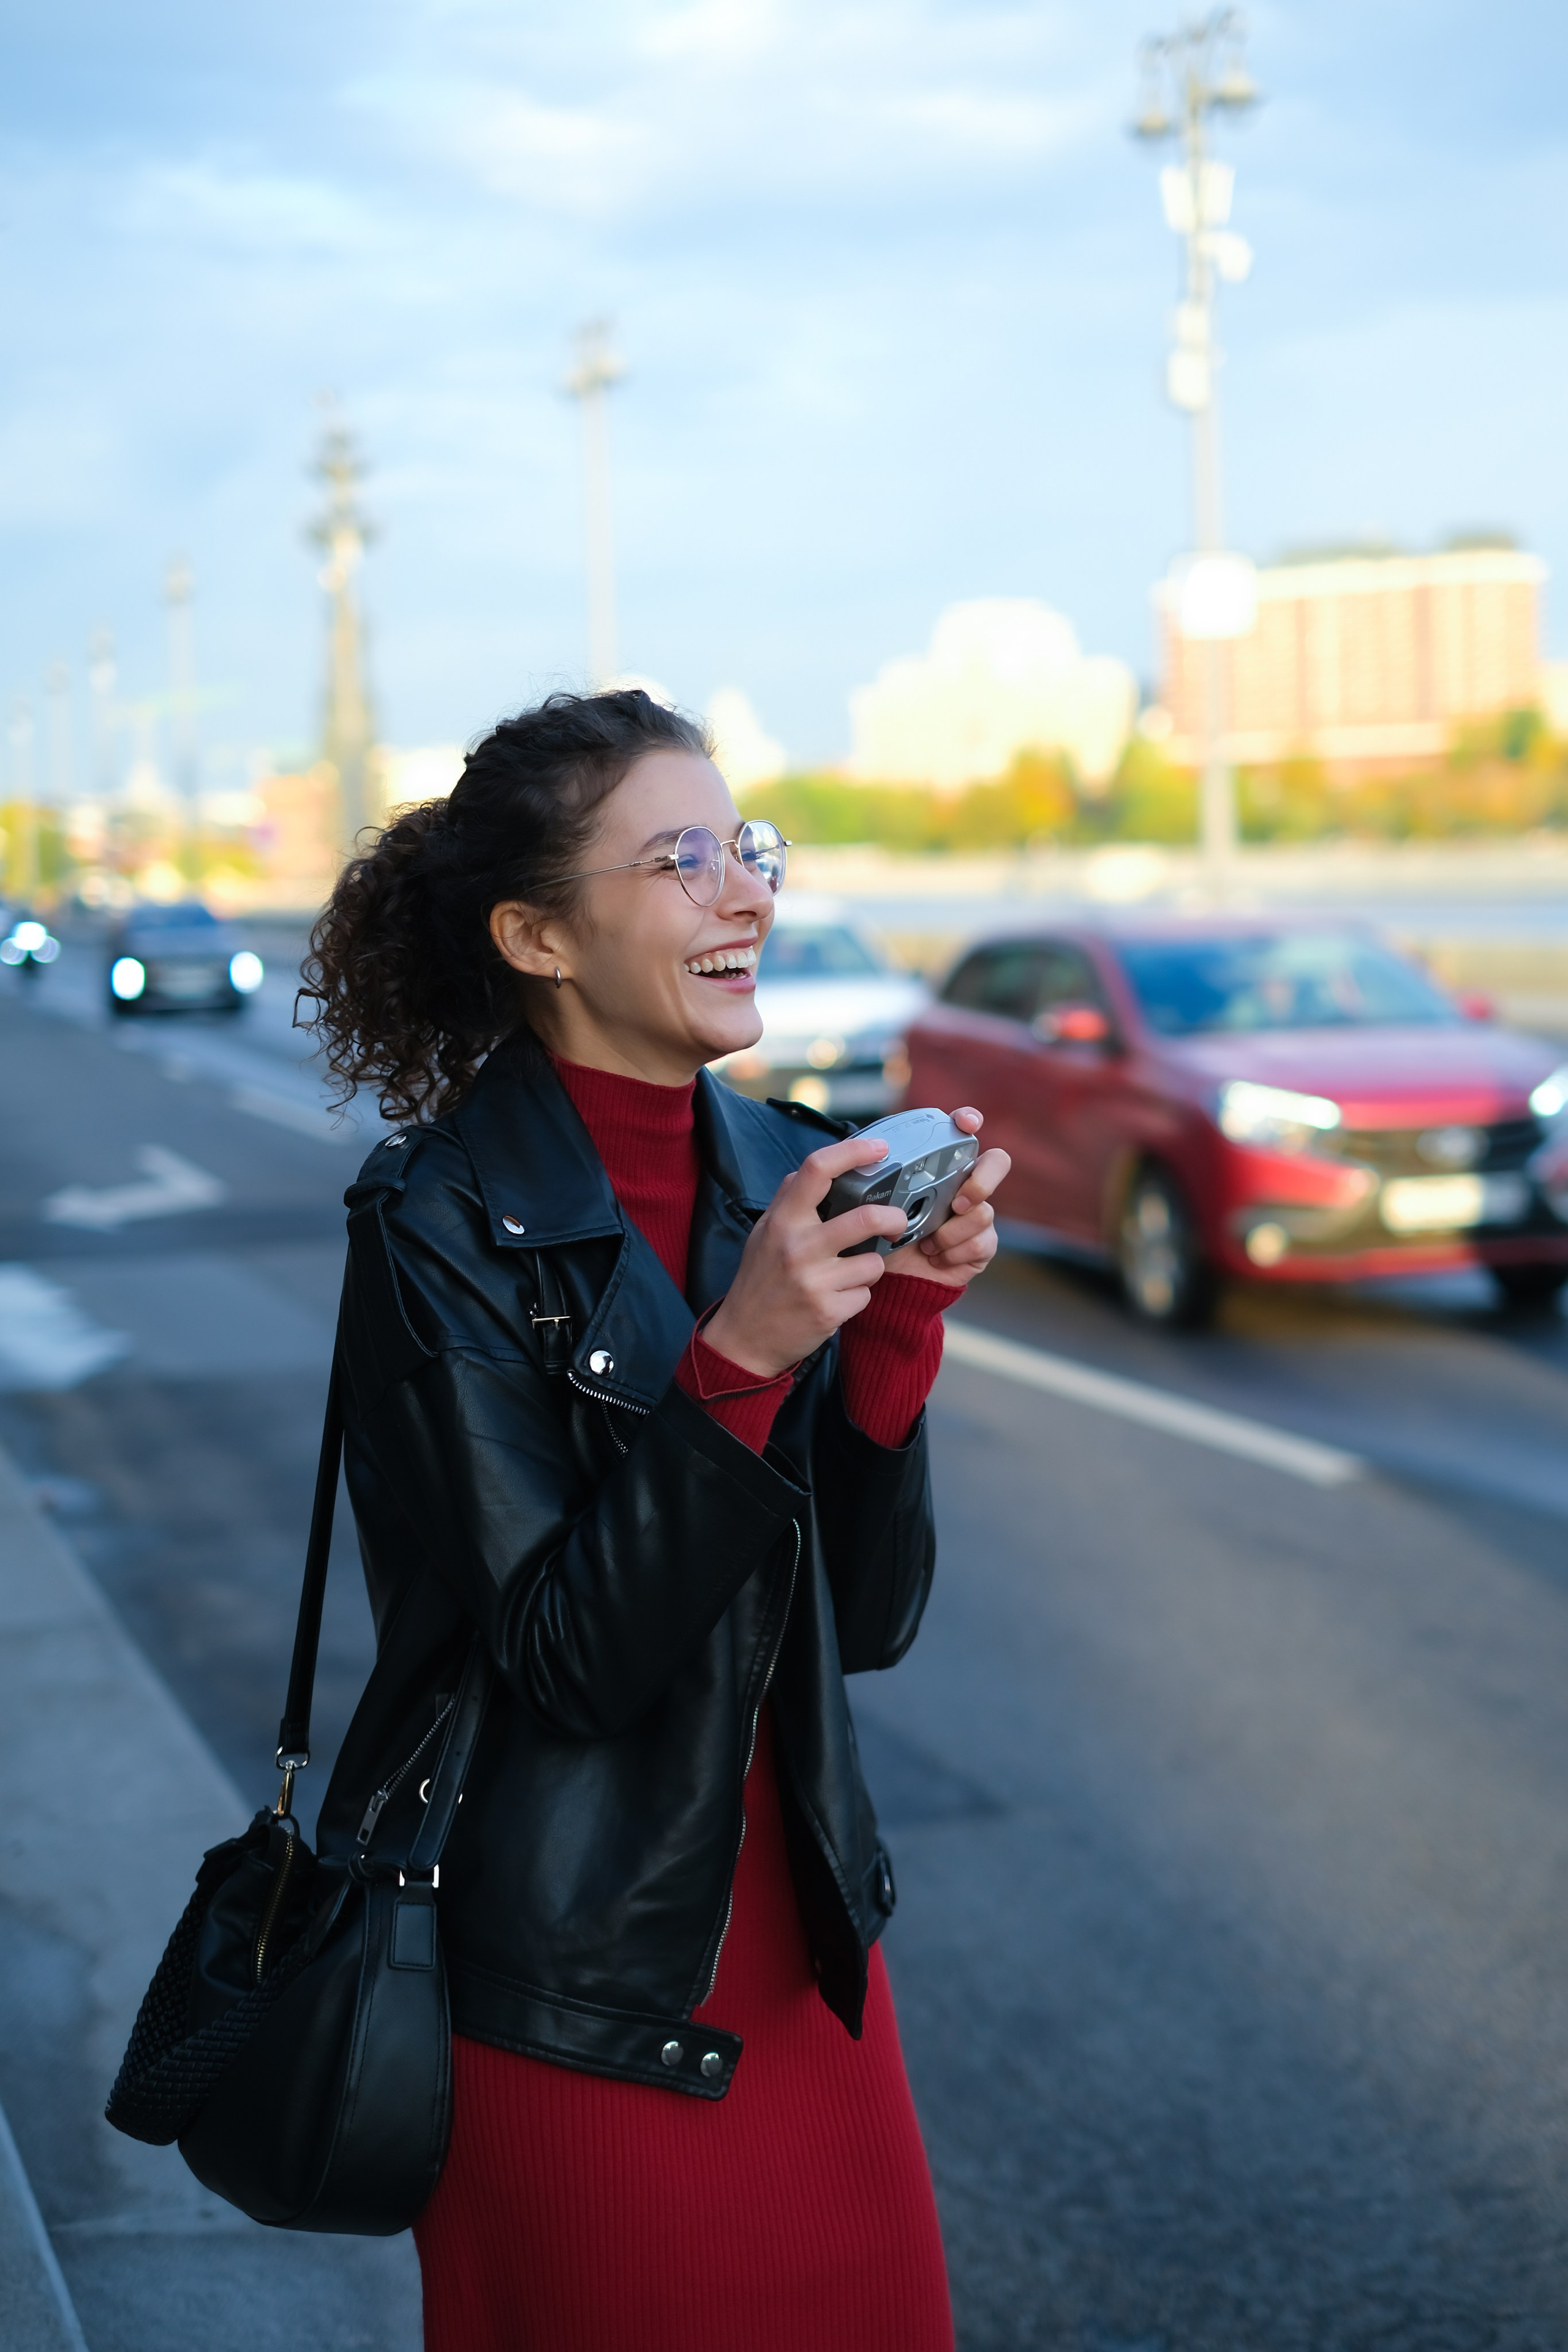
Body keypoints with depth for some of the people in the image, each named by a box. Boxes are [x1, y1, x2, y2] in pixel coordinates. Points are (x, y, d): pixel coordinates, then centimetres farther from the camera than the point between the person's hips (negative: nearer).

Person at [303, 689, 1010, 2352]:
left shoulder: (792, 1177, 1)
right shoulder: (439, 1229, -16)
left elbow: (867, 1618, -2)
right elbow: (570, 1660, -19)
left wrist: (901, 1314, -15)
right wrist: (735, 1356, -29)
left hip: (803, 1963, 6)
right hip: (576, 2006, -5)